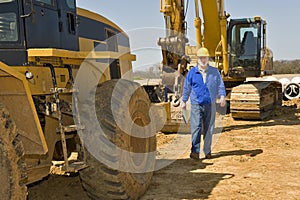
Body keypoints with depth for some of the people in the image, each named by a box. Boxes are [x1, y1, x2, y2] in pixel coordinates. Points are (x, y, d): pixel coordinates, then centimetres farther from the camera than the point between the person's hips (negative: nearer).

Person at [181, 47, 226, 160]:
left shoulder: (214, 72, 10)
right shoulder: (192, 72, 7)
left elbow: (220, 85, 10)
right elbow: (187, 88, 12)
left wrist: (222, 96, -7)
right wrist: (184, 101, 12)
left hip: (210, 104, 2)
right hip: (196, 104, -1)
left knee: (209, 128, 5)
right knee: (196, 127, -11)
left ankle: (207, 151, 15)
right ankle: (195, 151, -11)